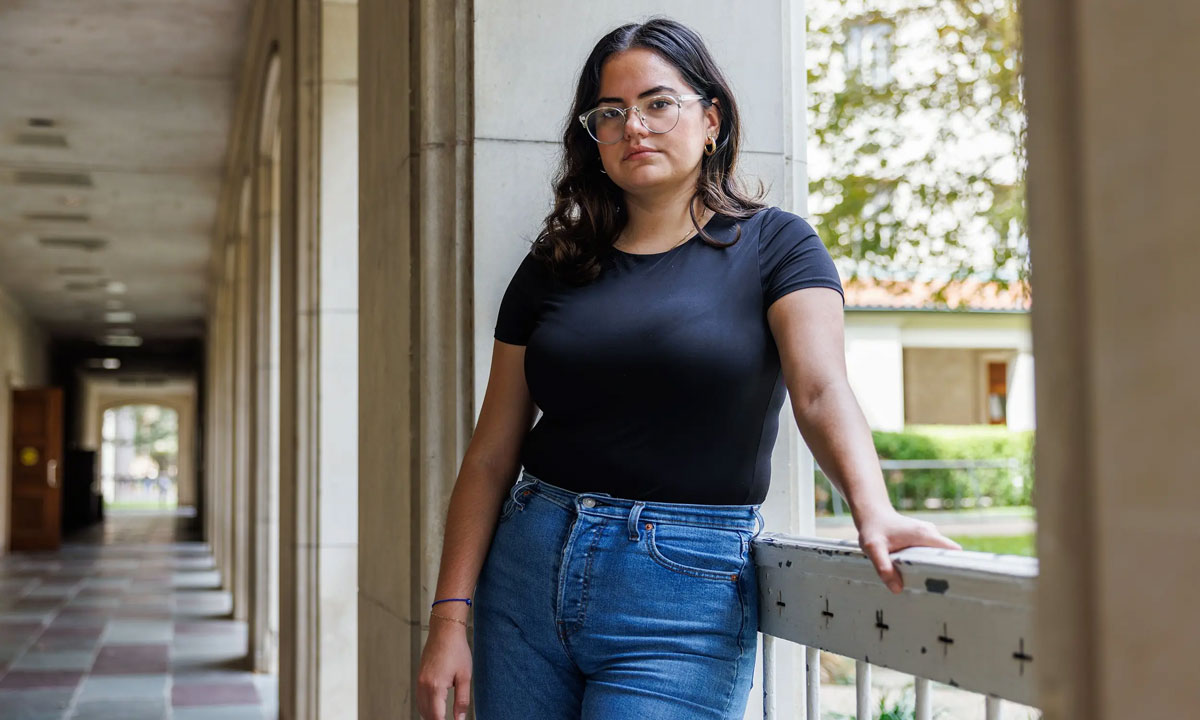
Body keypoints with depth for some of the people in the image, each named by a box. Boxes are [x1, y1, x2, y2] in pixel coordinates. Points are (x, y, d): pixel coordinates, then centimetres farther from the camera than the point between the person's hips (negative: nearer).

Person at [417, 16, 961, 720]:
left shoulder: (773, 246, 1)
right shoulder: (554, 267, 9)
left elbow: (821, 389, -14)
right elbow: (492, 455, 7)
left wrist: (872, 510, -33)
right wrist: (449, 617, 1)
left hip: (686, 587, -3)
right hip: (528, 567, 4)